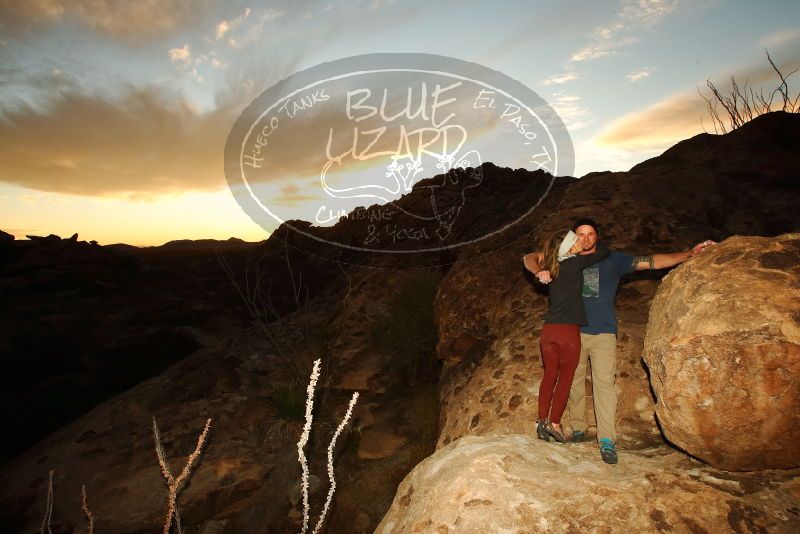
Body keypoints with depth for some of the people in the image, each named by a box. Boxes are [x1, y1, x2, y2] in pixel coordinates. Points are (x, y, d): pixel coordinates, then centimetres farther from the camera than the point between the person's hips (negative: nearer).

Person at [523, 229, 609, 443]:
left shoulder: (552, 265, 9)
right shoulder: (575, 263, -7)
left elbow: (528, 258, 26)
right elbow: (604, 251, 0)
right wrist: (585, 249, 17)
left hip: (549, 329, 5)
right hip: (569, 330, -5)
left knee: (549, 376, 13)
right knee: (565, 378, 6)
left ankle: (542, 420, 11)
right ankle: (554, 423, 6)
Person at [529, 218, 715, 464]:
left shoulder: (612, 260, 10)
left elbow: (651, 262, 4)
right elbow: (532, 259, 15)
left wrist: (689, 253, -6)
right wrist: (540, 271, -8)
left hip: (603, 333, -2)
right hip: (573, 332, 2)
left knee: (604, 383, -11)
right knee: (574, 381, 3)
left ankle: (607, 440, -10)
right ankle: (578, 429, 15)